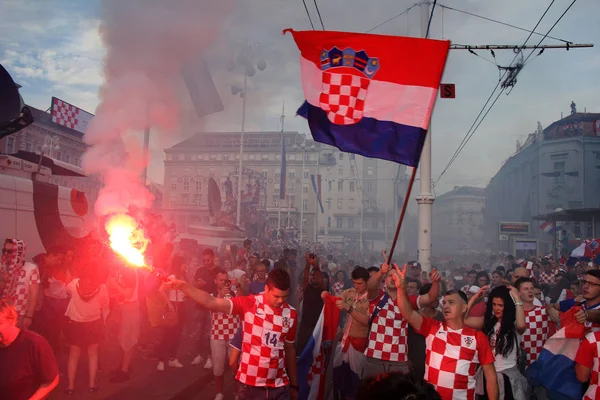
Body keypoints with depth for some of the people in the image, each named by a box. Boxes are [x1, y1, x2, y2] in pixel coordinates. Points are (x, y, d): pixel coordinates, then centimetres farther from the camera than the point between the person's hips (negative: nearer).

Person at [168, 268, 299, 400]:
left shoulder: (291, 314, -1)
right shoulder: (249, 304, -10)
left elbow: (290, 349, 9)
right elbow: (211, 302, -19)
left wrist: (294, 385, 12)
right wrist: (182, 285, -29)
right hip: (250, 384, -1)